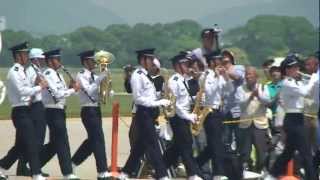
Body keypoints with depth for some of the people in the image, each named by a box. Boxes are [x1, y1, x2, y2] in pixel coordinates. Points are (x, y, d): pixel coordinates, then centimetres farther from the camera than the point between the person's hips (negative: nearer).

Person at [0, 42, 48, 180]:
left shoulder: (20, 71, 17)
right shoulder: (14, 72, -12)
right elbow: (22, 91, -21)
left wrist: (36, 85, 2)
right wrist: (40, 87, -15)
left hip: (24, 112, 10)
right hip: (20, 112, -10)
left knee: (21, 145, 14)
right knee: (31, 144, -10)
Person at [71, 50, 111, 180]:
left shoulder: (94, 76, 15)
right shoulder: (81, 75, -8)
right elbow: (88, 91, -22)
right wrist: (100, 79, -23)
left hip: (96, 110, 8)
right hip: (88, 111, -8)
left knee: (92, 140, 14)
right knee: (99, 139, -10)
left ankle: (73, 163, 28)